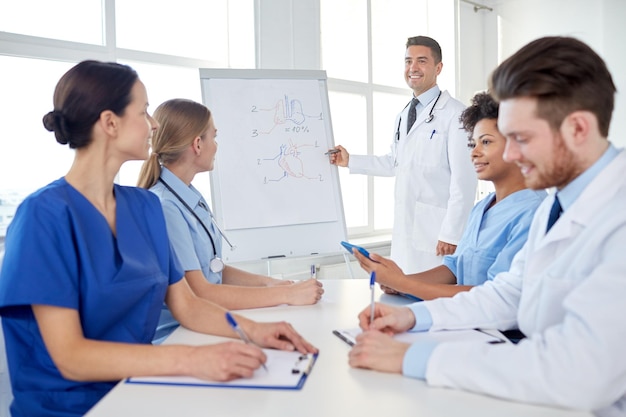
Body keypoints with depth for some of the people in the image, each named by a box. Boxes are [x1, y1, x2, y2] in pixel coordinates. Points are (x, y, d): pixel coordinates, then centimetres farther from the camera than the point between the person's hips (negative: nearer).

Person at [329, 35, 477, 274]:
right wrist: (350, 161, 18)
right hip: (404, 233, 8)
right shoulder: (403, 116, 17)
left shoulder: (454, 114, -10)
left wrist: (451, 234, -17)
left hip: (436, 234, -7)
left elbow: (464, 179, -14)